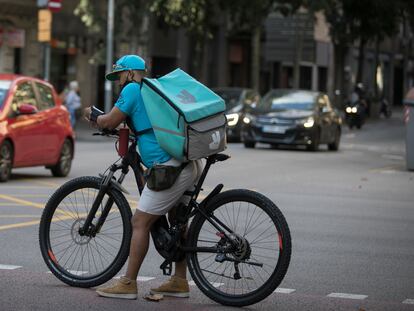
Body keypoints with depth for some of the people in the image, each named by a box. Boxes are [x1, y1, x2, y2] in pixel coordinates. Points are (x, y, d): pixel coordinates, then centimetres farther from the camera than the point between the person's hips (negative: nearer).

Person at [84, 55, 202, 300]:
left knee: (140, 223, -3)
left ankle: (128, 284, 0)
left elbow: (110, 122, -1)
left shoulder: (132, 89, -2)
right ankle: (180, 281, 24)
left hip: (170, 167, -9)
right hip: (191, 164, 9)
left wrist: (92, 115, 17)